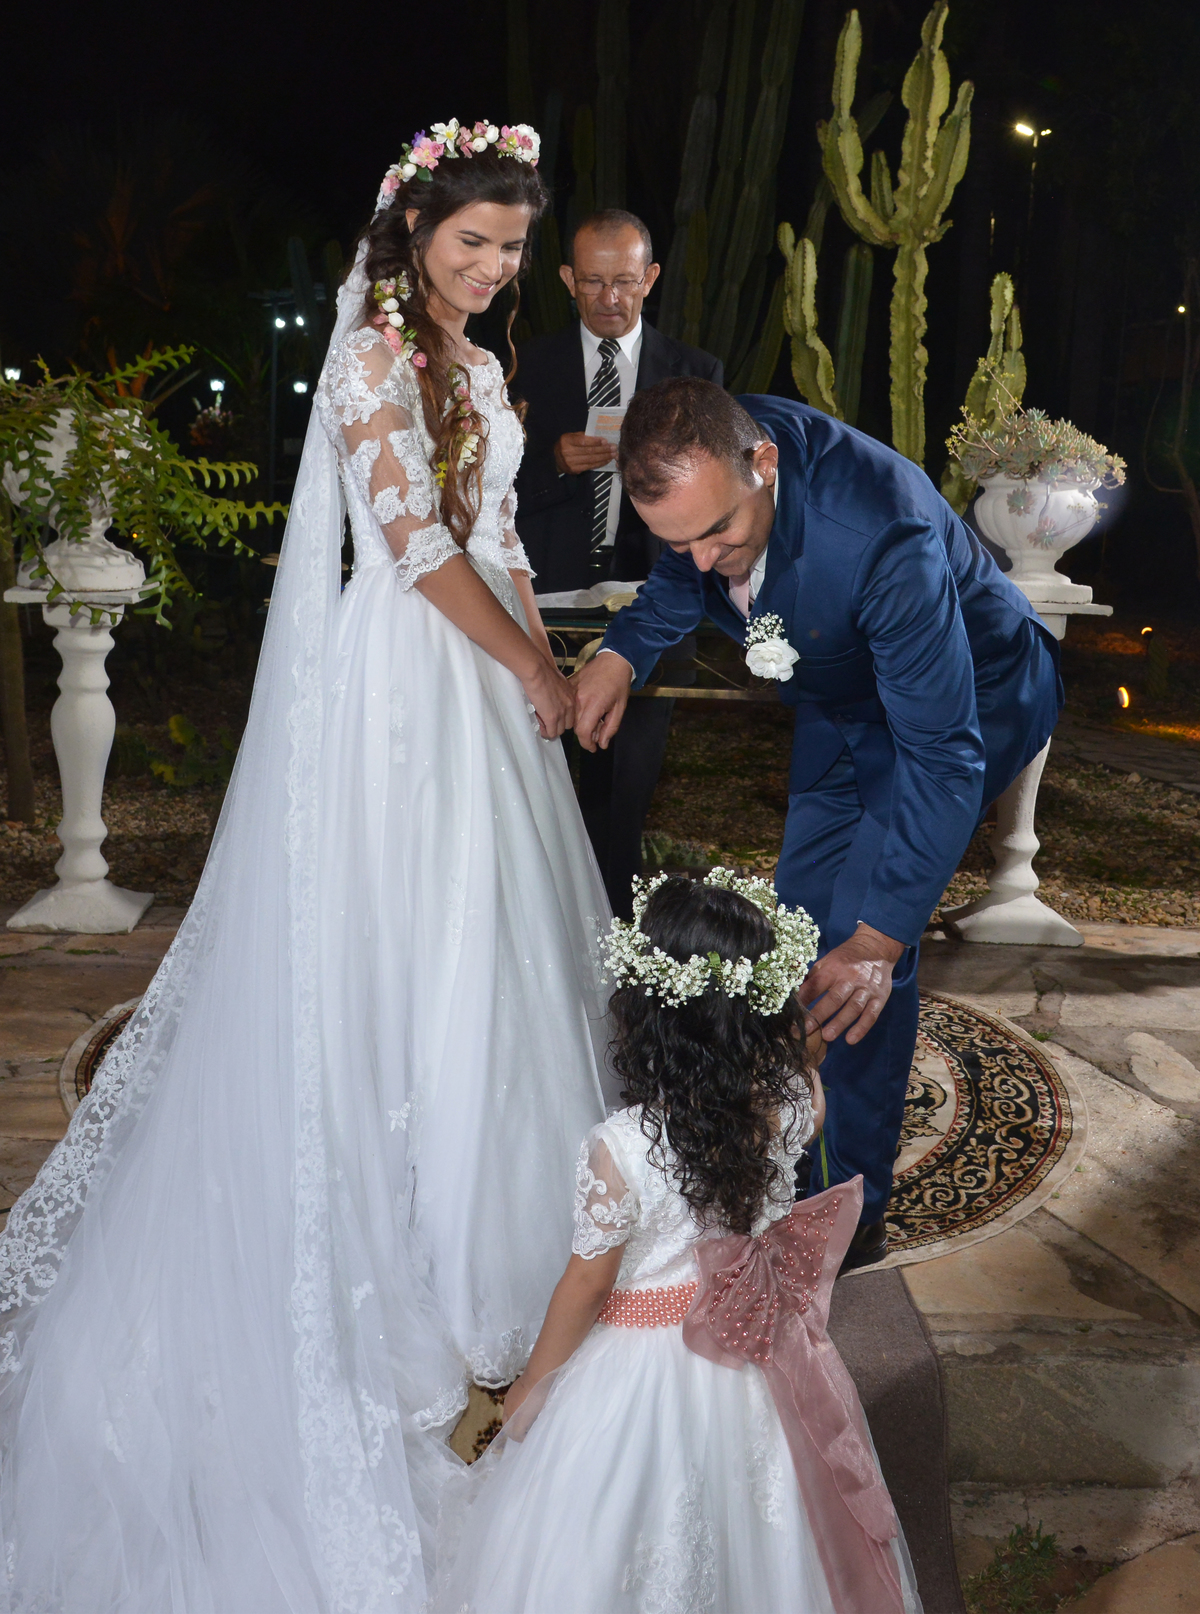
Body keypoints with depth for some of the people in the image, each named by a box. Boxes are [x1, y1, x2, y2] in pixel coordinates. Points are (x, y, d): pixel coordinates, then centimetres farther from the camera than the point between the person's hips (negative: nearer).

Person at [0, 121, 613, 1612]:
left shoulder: (473, 366, 15)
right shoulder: (375, 351, -12)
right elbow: (416, 544, -17)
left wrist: (550, 674, 8)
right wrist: (534, 669, -9)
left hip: (481, 682, 9)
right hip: (398, 688, -9)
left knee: (489, 939, 15)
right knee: (402, 955, -1)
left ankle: (484, 1202, 33)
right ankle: (410, 1257, 14)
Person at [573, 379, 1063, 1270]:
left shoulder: (887, 533, -43)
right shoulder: (706, 462, -23)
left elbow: (941, 755, -40)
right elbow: (686, 574, 1)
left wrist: (880, 939, -42)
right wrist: (625, 650, -20)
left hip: (973, 694, -7)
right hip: (844, 697, 7)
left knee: (861, 942, -13)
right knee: (800, 917, 12)